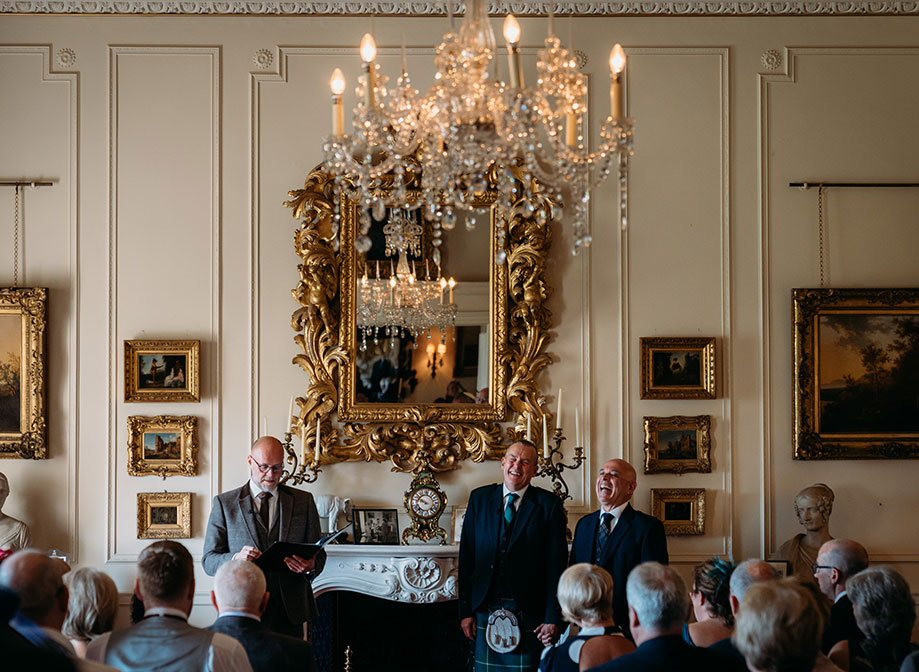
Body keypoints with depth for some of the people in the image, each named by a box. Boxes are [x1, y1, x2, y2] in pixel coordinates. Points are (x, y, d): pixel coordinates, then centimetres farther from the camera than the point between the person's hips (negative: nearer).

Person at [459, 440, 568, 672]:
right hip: (485, 610, 3)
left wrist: (553, 618, -8)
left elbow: (556, 564, -3)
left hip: (528, 613, -2)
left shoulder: (549, 504, 1)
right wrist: (466, 611, 3)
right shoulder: (479, 498, 9)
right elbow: (466, 556, 8)